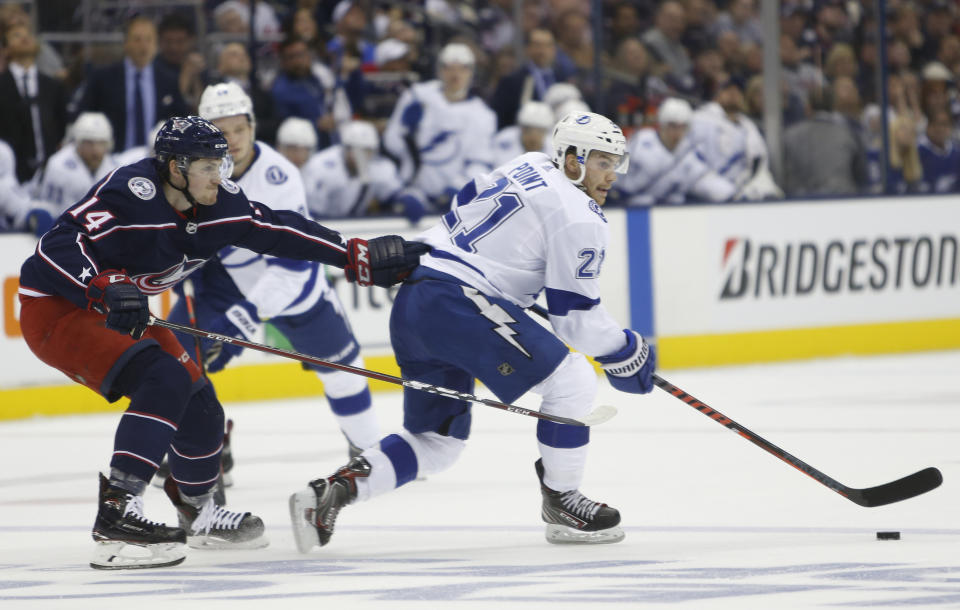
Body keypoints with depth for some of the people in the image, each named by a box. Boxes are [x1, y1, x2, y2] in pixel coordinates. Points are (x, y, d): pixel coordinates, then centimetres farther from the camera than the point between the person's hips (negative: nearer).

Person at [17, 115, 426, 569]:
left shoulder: (219, 205, -4)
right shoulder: (130, 195, -28)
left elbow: (279, 232, 3)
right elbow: (56, 246, -32)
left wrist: (360, 258, 0)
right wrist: (107, 288, -44)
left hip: (119, 311, 9)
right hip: (54, 310, -9)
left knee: (198, 403, 9)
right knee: (162, 381, -27)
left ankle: (196, 511, 34)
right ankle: (116, 517, -31)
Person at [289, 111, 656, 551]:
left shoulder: (528, 167, 19)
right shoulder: (580, 217, -7)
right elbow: (575, 317, -7)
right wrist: (627, 354, 7)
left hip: (412, 302, 10)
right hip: (456, 303, -10)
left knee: (436, 442, 13)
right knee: (572, 381, -4)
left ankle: (332, 490, -2)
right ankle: (562, 506, 4)